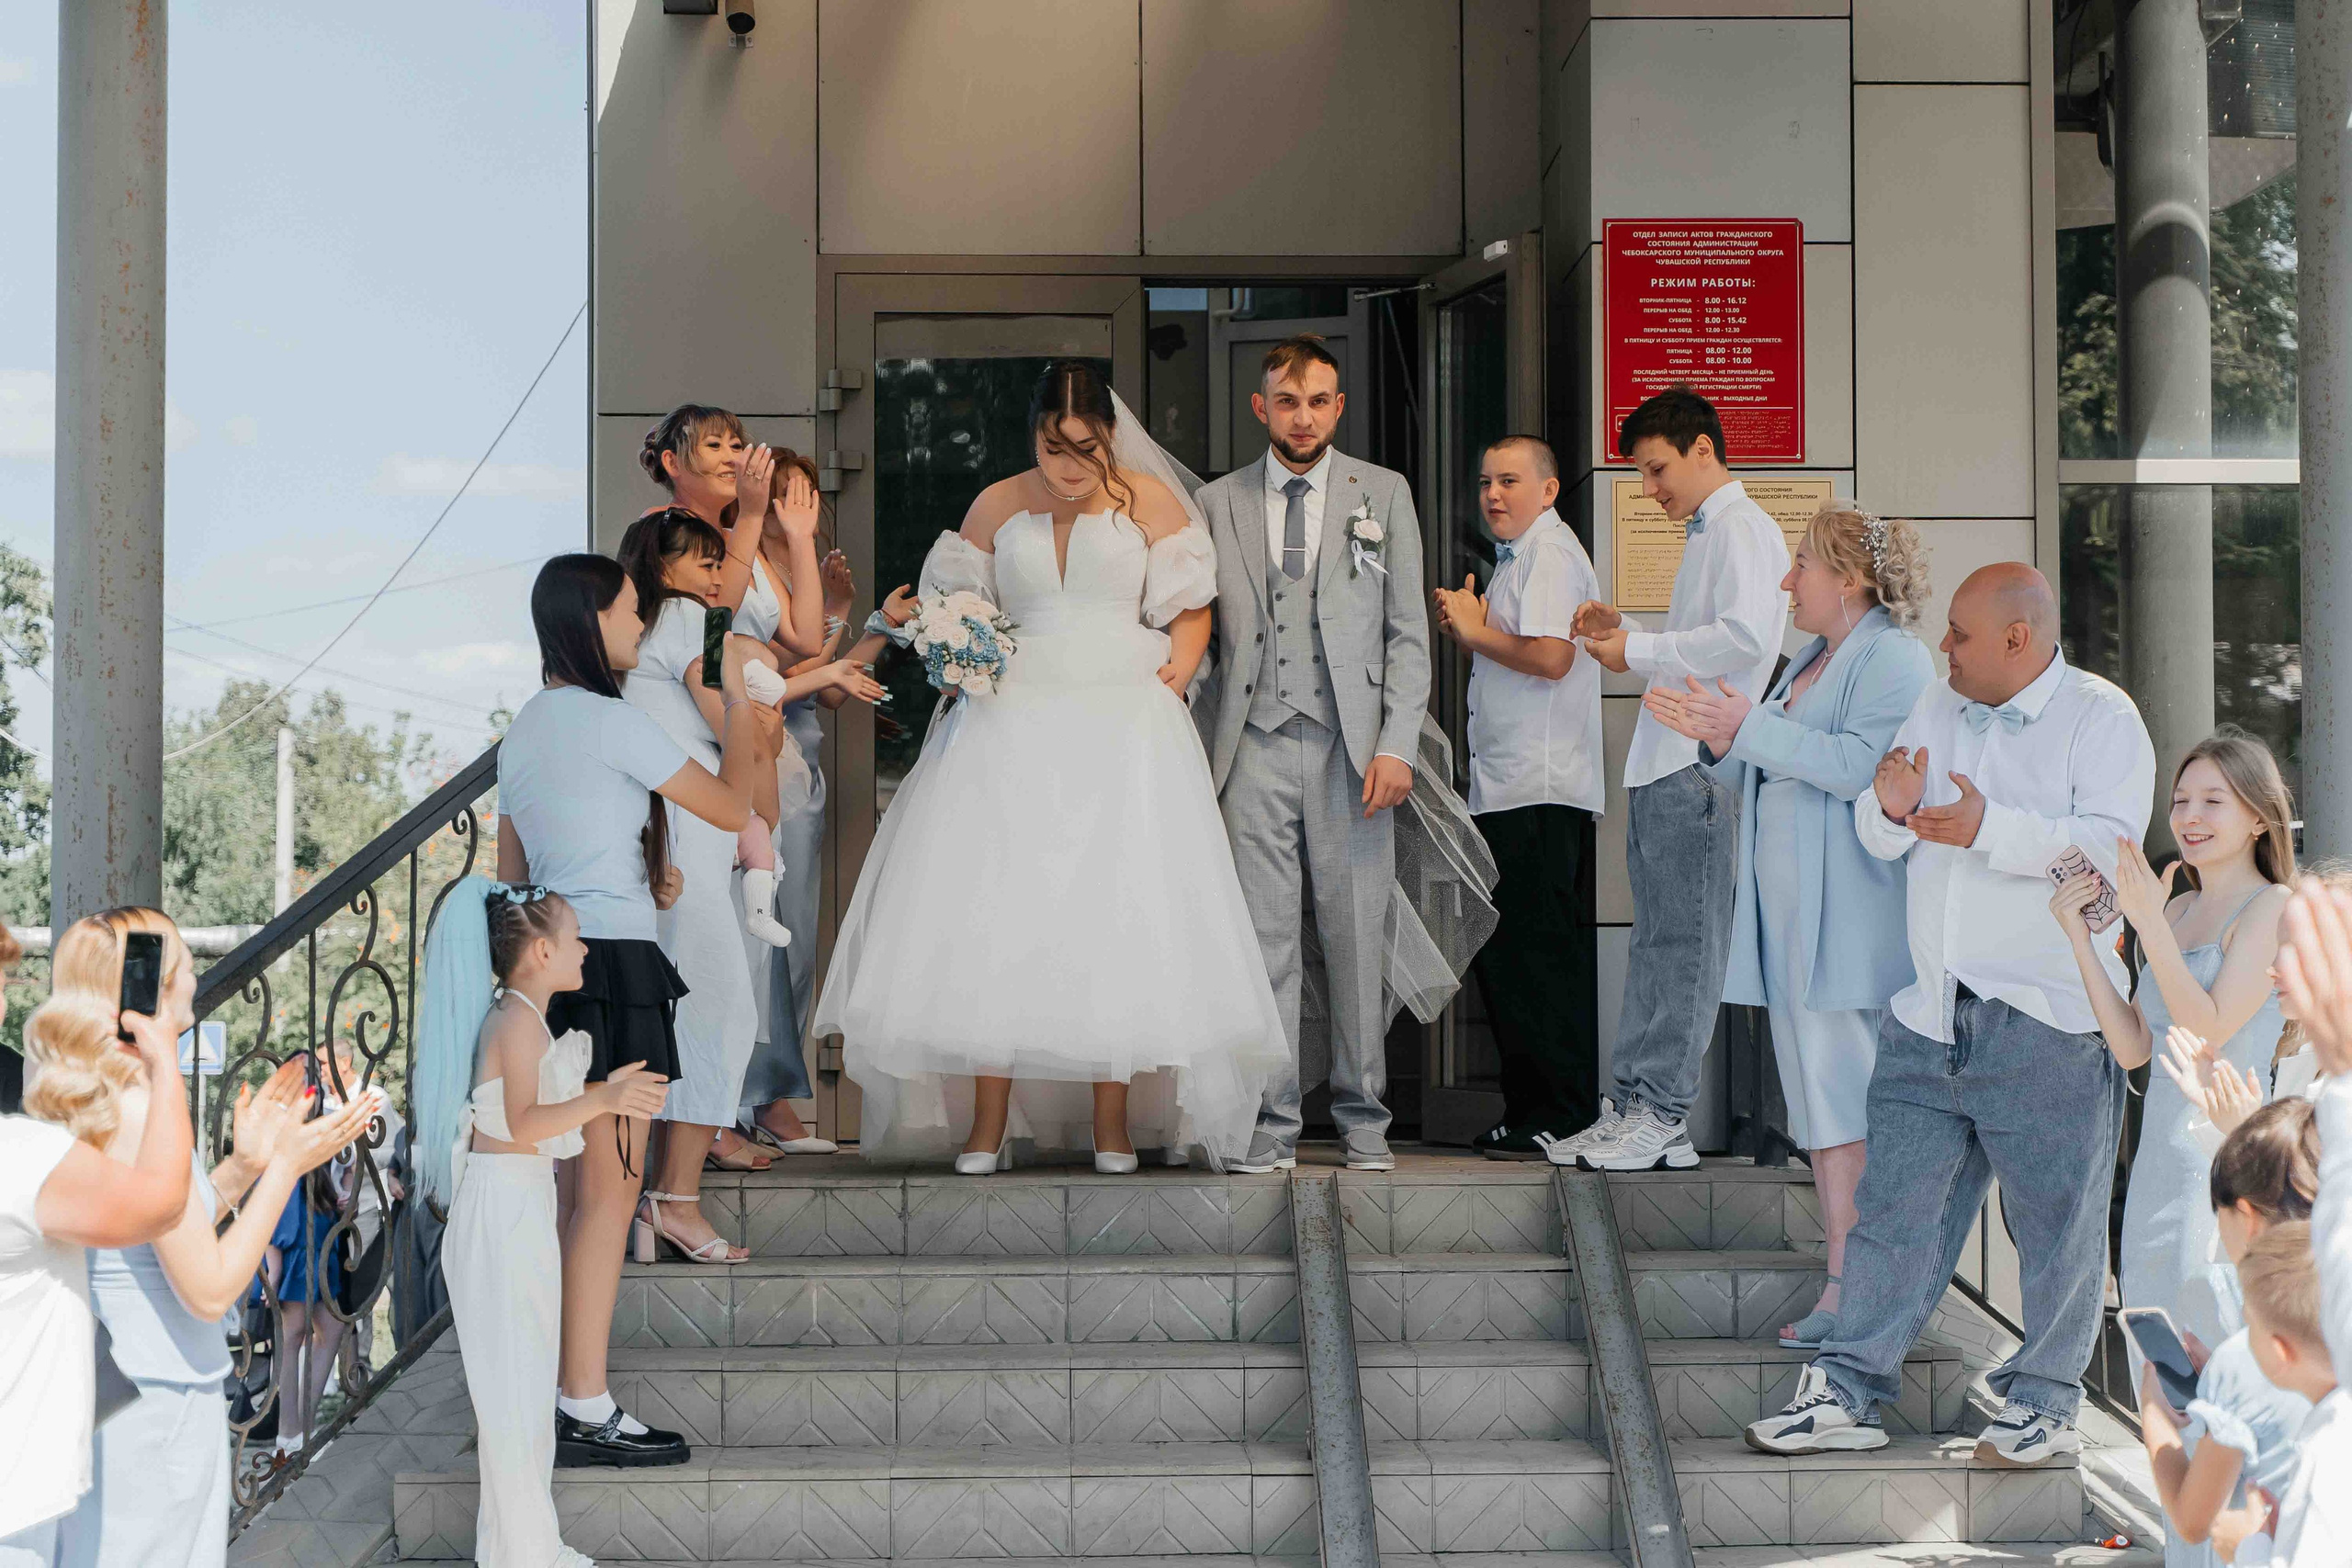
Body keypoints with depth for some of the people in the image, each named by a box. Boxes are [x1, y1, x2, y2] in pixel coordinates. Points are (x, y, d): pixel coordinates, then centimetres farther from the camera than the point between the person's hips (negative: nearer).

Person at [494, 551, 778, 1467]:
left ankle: (550, 1399, 16)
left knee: (578, 1189, 13)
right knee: (609, 1190, -6)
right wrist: (738, 702, 6)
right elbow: (730, 807, -7)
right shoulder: (607, 721, -12)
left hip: (551, 964, 9)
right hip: (616, 963, -9)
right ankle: (587, 1414, -5)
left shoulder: (523, 730, 15)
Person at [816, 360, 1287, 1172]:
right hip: (1012, 728, 1)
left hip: (1122, 728, -1)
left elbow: (1191, 611, 5)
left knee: (1115, 913, -6)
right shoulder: (996, 507, 10)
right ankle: (988, 1127, -4)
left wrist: (1169, 686, -9)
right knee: (991, 916, -6)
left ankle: (1111, 1125, -1)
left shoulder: (1149, 501, 6)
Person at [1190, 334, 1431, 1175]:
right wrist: (1198, 752, 3)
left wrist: (1396, 746, -4)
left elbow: (1408, 631, 6)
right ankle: (1273, 1124, 6)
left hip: (1349, 749, 0)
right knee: (1264, 941, 0)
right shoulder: (1218, 503, 10)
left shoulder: (1384, 494, 8)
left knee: (1358, 939, 2)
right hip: (1256, 749, 1)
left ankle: (1362, 1115, 13)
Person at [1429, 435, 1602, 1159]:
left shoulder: (1549, 552, -9)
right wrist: (1471, 628, 9)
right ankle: (1527, 1111, 15)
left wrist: (1476, 632, -7)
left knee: (1532, 952, -10)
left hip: (1541, 793, -10)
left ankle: (1560, 1118, -6)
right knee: (1501, 952, 11)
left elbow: (1549, 657, -21)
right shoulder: (1517, 556, 22)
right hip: (1510, 791, 10)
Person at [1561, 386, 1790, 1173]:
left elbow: (1745, 637, -22)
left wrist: (1641, 653, -13)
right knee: (1655, 942, 10)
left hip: (1700, 762, -10)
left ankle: (1662, 1115, -4)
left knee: (1686, 943, -6)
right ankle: (1626, 1105, 12)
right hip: (1663, 762, 10)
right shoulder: (1703, 535, 23)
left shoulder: (1741, 530, -8)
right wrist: (1624, 629, 14)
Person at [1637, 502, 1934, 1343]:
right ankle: (1853, 1278, 15)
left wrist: (1750, 729, -21)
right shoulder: (1807, 662, 21)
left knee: (1842, 1105, -10)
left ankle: (1849, 1289, -7)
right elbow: (1771, 781, 23)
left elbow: (1862, 765, -22)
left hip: (1850, 920, -9)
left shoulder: (1893, 658, -8)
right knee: (1815, 1100, 9)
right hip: (1789, 915, 9)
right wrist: (1716, 738, 5)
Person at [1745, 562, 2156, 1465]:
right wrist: (1891, 811, -8)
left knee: (2055, 1215, 3)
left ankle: (2044, 1402, 16)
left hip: (2047, 1018, -5)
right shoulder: (1937, 709, 14)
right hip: (1932, 1011, 5)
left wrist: (1992, 829, -28)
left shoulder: (2100, 718, -4)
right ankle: (1848, 1391, 12)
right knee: (1895, 1203, 7)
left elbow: (2109, 843, -18)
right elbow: (1879, 841, 16)